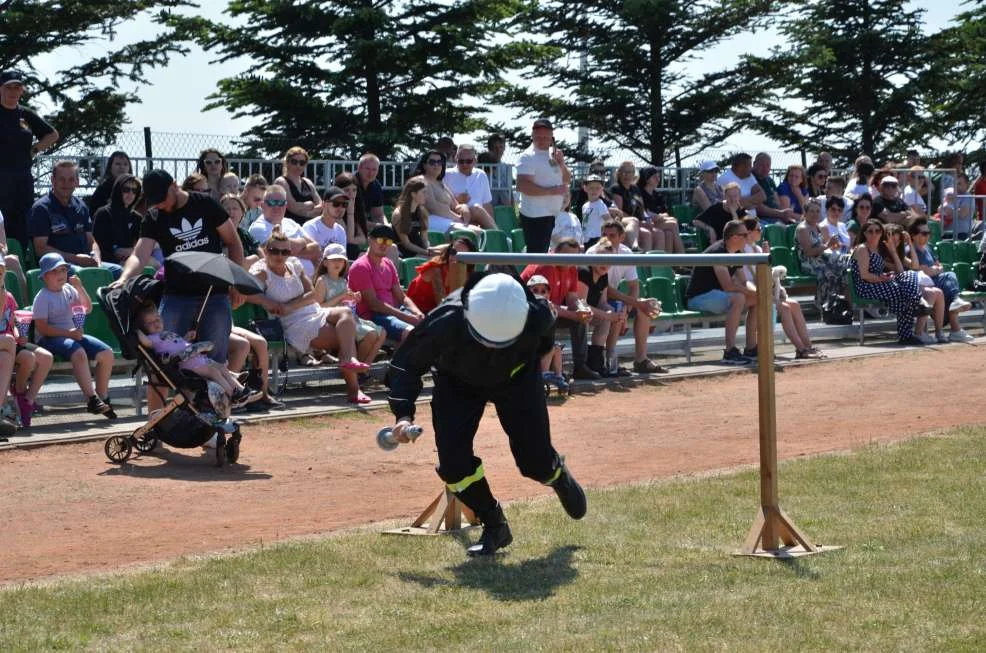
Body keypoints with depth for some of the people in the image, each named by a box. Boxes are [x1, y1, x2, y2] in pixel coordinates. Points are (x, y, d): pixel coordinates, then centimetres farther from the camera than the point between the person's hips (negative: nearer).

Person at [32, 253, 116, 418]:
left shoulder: (69, 290, 12)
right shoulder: (42, 297, -8)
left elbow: (88, 309, 19)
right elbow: (42, 327, -15)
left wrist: (80, 289, 3)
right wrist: (68, 333, -24)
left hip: (72, 335, 8)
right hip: (50, 338, -7)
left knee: (107, 353, -10)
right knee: (79, 353, -37)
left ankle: (102, 397, -3)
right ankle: (91, 399, -35)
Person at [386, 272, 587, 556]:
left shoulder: (537, 317, -36)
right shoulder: (446, 323, -40)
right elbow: (406, 363, -24)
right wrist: (403, 413, -36)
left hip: (515, 377, 0)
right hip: (457, 382, 0)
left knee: (536, 461, -3)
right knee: (453, 461, -16)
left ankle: (560, 478, 36)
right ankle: (494, 527, 8)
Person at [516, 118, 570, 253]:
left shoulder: (554, 154, 14)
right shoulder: (528, 157, -11)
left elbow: (567, 180, 20)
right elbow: (523, 186, -22)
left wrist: (561, 164, 0)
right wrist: (552, 190, -20)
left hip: (555, 215, 8)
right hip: (536, 217, -8)